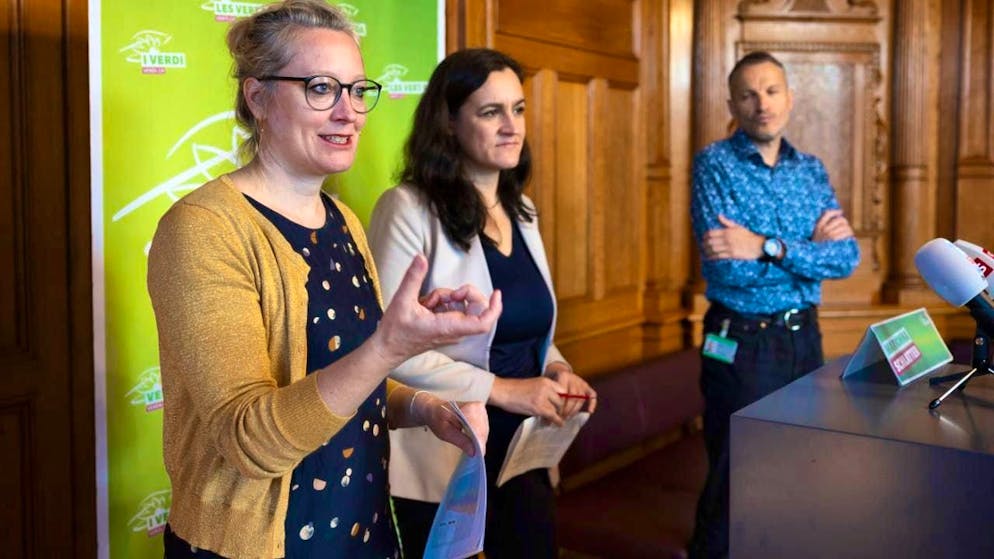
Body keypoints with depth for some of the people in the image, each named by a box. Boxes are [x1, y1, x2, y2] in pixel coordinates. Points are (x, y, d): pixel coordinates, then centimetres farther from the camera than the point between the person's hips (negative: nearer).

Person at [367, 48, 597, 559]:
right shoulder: (409, 210, -16)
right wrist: (500, 389, -21)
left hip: (521, 451, 7)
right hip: (437, 460, -6)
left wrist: (555, 368, -2)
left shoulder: (521, 211, 8)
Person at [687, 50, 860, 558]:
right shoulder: (714, 164, -10)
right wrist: (810, 248, -12)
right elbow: (728, 269, -22)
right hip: (741, 344, -5)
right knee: (734, 478, 7)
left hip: (804, 338, 5)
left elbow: (846, 257, -8)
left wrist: (767, 246, -22)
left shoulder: (811, 169, 6)